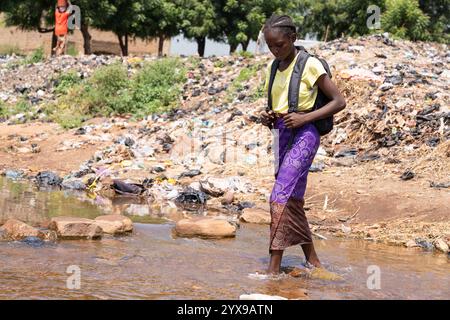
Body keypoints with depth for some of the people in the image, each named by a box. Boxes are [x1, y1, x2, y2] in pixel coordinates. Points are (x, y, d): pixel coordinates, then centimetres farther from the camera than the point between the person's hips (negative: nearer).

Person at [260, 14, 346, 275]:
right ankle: (313, 261, 21)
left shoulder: (310, 65, -8)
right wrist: (267, 119, -1)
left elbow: (339, 101, -7)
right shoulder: (273, 70, 12)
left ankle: (274, 267, -22)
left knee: (280, 195, -20)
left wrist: (305, 117, -17)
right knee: (293, 201, 10)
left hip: (304, 135, -8)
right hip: (282, 136, 8)